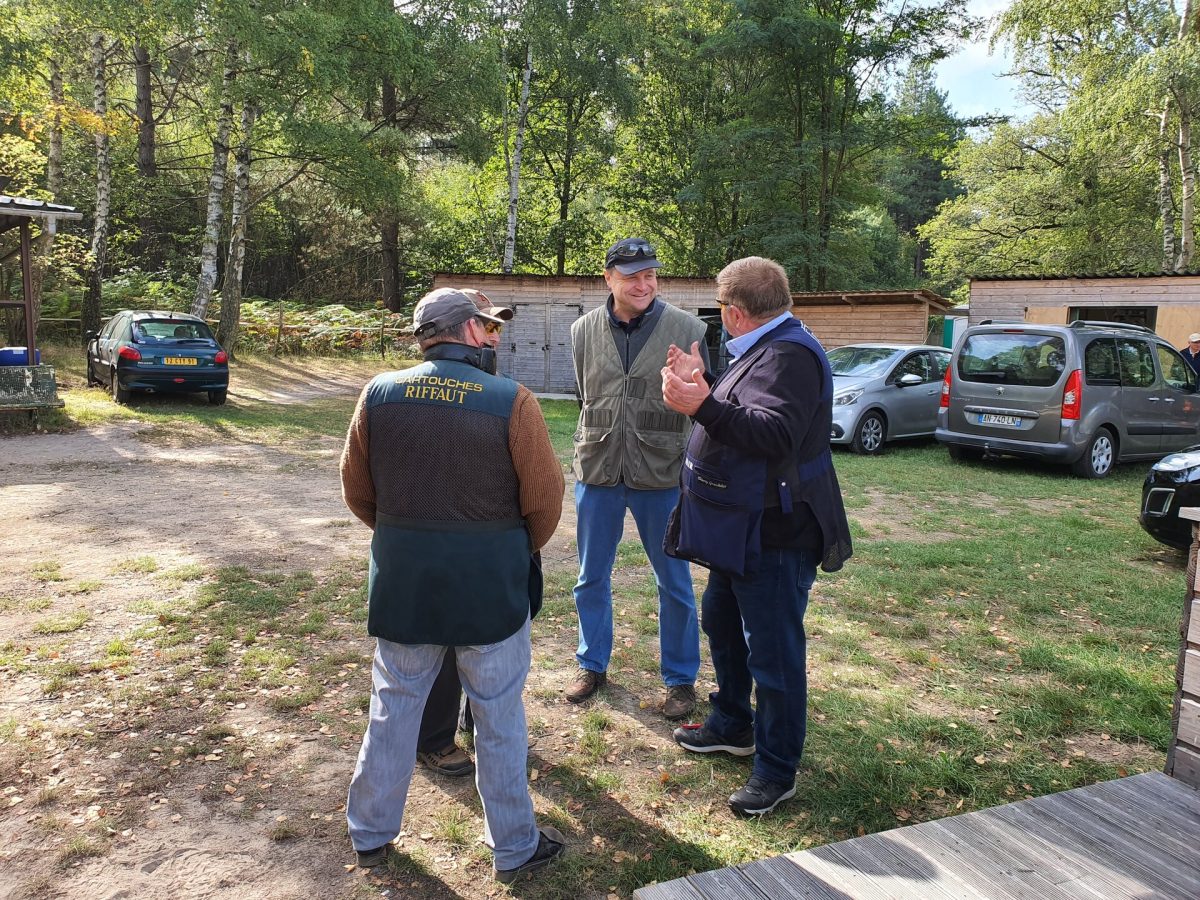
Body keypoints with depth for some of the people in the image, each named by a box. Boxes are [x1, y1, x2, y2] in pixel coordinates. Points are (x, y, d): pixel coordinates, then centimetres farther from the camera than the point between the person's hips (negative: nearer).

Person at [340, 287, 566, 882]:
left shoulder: (380, 393, -4)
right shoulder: (510, 400, -14)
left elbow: (357, 489, 4)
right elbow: (545, 498, -9)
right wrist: (524, 546, 11)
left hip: (402, 579, 3)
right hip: (490, 583, -3)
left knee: (393, 706, 19)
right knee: (499, 718, 12)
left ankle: (370, 833, 34)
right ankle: (513, 848, 27)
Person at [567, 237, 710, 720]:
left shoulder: (687, 329, -7)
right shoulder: (584, 331, 2)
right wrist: (596, 446, 13)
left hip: (662, 475, -2)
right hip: (597, 471, 3)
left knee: (674, 582, 8)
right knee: (591, 578, 14)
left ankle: (680, 677, 25)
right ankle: (592, 664, 33)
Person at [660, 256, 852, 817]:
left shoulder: (789, 355, -20)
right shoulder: (764, 350, 14)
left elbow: (775, 434, -34)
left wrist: (702, 405, -40)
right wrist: (700, 386, 20)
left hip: (774, 537, -12)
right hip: (740, 530, 12)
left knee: (772, 653, -1)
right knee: (722, 624, 24)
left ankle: (777, 770, 14)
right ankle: (732, 726, 42)